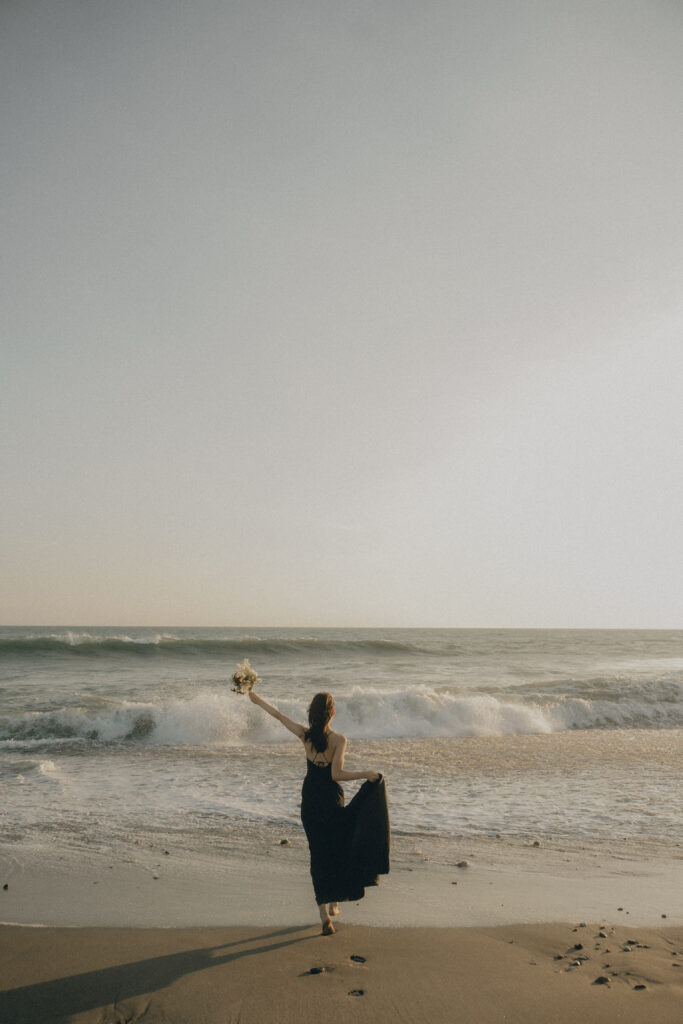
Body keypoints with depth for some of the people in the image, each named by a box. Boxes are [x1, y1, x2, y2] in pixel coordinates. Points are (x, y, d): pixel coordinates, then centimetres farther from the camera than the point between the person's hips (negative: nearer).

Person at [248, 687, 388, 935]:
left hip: (309, 801, 3)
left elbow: (278, 715, 7)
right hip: (331, 800, -3)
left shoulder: (305, 734, -7)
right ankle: (333, 904, 27)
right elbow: (336, 774, -22)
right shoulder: (338, 739, -16)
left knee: (318, 854, 9)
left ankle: (324, 914, 4)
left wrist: (258, 700, 21)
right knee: (337, 850, 19)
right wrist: (365, 774, -13)